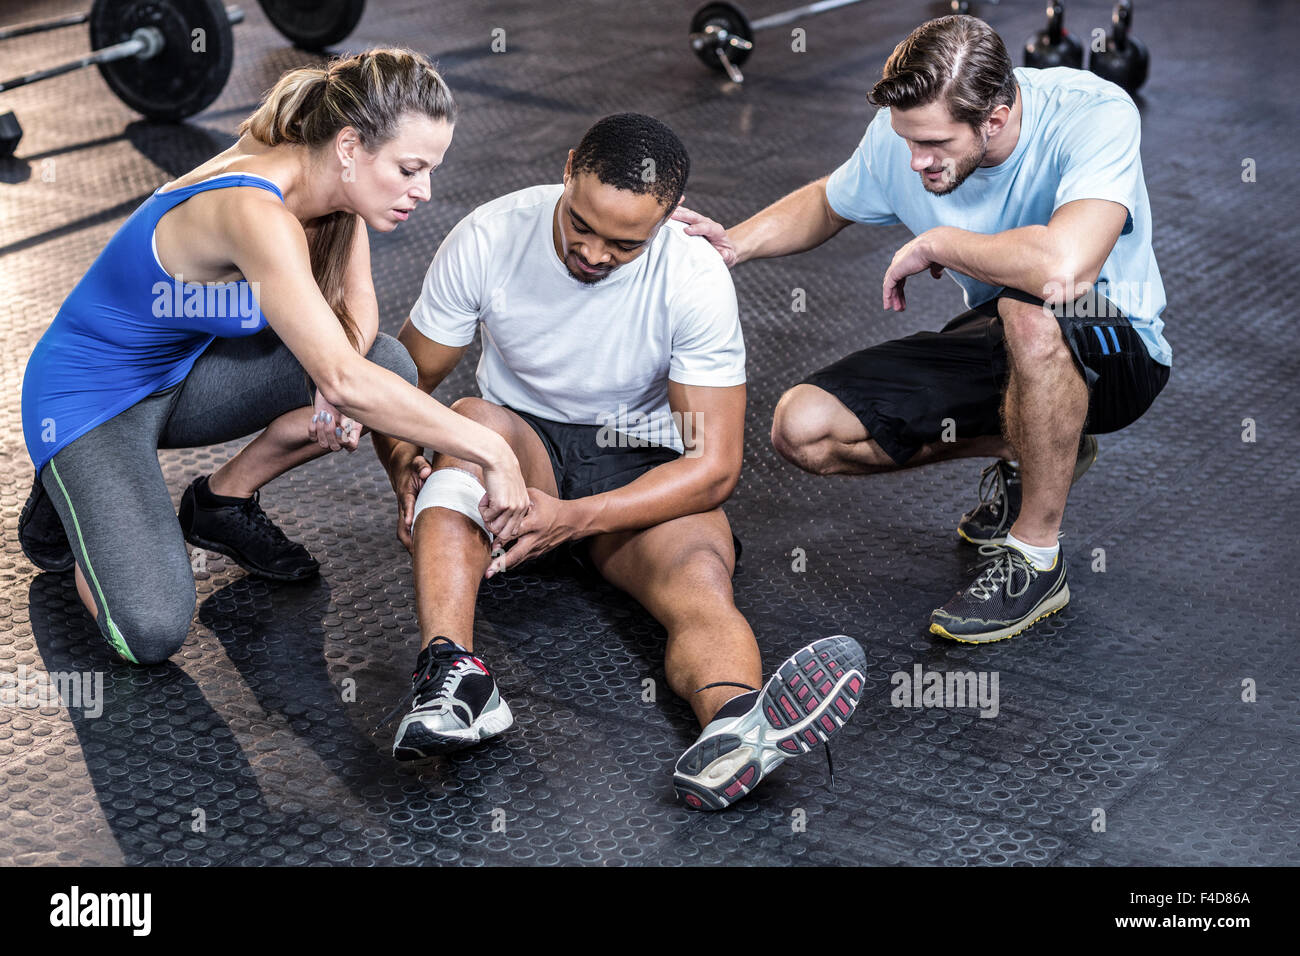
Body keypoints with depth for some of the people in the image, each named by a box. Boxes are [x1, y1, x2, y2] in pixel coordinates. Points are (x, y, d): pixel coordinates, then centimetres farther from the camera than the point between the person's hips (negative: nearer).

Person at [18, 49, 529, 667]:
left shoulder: (329, 181, -9)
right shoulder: (258, 215, -35)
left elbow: (356, 309, 2)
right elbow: (343, 380, -40)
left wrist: (340, 387, -21)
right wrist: (491, 450, -37)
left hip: (183, 372, 8)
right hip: (88, 399, -8)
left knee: (389, 366, -12)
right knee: (151, 632, -25)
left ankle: (223, 500, 8)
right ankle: (71, 504, 7)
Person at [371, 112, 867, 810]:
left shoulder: (695, 277, -19)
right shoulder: (487, 239, -14)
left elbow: (713, 466, -20)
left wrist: (572, 518, -33)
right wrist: (406, 470, -28)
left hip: (643, 469, -1)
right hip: (520, 445, 2)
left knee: (701, 582, -34)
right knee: (472, 422, -34)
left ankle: (735, 727, -68)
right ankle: (452, 674, -55)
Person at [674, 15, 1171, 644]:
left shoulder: (1095, 115, -29)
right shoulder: (900, 137, -11)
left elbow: (1063, 267, -47)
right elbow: (827, 203, 13)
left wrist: (934, 244, -30)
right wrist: (735, 244, -7)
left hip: (1117, 348, -6)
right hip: (999, 346, 6)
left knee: (1032, 317, -42)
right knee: (802, 430, -10)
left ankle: (1035, 561, -20)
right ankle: (1026, 451, 8)